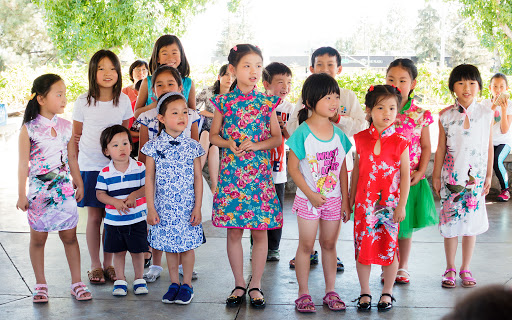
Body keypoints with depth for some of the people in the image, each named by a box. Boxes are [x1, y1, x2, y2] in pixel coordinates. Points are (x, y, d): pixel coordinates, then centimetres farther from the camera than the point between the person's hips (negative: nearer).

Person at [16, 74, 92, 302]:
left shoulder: (66, 127, 4)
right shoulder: (29, 129, -7)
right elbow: (23, 164, -5)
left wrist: (79, 185, 14)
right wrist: (21, 195, -6)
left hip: (64, 189, 3)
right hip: (38, 191, -3)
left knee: (69, 236, 5)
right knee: (38, 238, 7)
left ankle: (77, 283, 14)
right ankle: (40, 284, 20)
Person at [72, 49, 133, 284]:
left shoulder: (123, 100, 1)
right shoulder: (83, 102, -3)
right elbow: (76, 137, 5)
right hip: (90, 166, -1)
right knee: (94, 216, 4)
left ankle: (108, 263, 20)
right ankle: (95, 265, 17)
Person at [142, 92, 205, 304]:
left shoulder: (192, 146, -3)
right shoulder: (154, 147, -4)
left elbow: (198, 178, 1)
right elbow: (150, 179, -1)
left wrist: (197, 207, -3)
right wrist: (151, 208, -3)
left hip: (187, 207, 0)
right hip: (164, 207, 0)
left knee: (187, 245, 5)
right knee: (169, 246, 11)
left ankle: (186, 285, 21)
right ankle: (174, 284, 26)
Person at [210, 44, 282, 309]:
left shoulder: (266, 102, 2)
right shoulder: (224, 102, 2)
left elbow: (277, 138, 3)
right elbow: (213, 135, 10)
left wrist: (255, 145, -13)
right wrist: (228, 143, -11)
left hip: (259, 172, 0)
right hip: (231, 172, 0)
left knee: (260, 232, 4)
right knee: (234, 232, 6)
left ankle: (255, 285, 17)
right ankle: (239, 284, 20)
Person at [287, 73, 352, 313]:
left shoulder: (338, 134, 2)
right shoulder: (302, 133, -11)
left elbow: (343, 169, 6)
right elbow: (293, 168, -11)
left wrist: (345, 200, 4)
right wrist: (311, 195, -14)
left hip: (333, 198, 4)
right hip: (308, 199, -4)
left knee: (329, 244, 12)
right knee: (306, 245, 4)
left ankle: (330, 292, 22)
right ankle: (303, 293, 14)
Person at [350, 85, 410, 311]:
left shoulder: (400, 143, -6)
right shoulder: (361, 140, 1)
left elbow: (405, 176, -3)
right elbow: (356, 171, 10)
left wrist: (401, 205, -7)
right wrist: (351, 198, 12)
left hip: (389, 205, -2)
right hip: (364, 203, 2)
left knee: (389, 247, 6)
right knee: (362, 246, 6)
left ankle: (387, 292, 22)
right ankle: (365, 293, 20)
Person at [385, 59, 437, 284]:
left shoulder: (420, 115, -2)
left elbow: (426, 147, 4)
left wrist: (420, 172, -8)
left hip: (410, 178, 0)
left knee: (406, 225, 13)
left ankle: (403, 267, 29)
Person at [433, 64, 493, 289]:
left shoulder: (486, 114, 0)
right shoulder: (445, 116, -2)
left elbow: (489, 148, 5)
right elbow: (441, 148, 4)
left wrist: (488, 176, 4)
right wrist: (436, 176, 4)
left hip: (475, 175, 1)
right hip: (451, 175, 0)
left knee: (471, 223, 6)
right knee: (450, 222, 3)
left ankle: (465, 270, 20)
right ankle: (450, 270, 18)